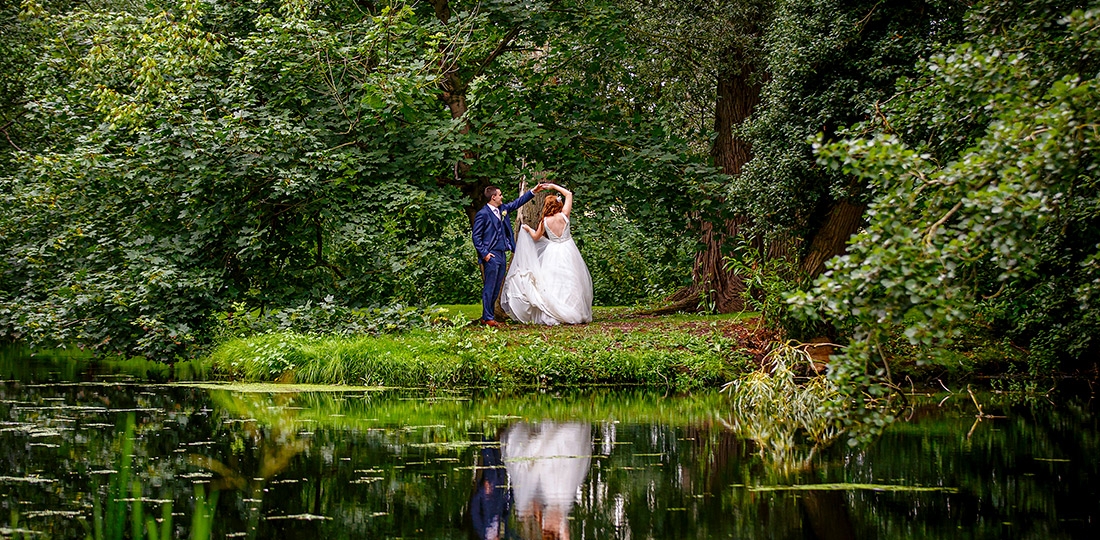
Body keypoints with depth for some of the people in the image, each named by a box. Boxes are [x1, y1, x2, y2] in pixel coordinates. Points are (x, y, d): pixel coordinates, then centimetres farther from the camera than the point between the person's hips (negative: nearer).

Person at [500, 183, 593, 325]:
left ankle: (552, 315, -2)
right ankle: (574, 313, 1)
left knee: (552, 283, 3)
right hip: (568, 251, -1)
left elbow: (536, 237, 12)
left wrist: (528, 229, 31)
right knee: (569, 281, 2)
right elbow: (569, 194, 3)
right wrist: (554, 186, 10)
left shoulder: (544, 221, -3)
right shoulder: (563, 215, -7)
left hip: (553, 253, 1)